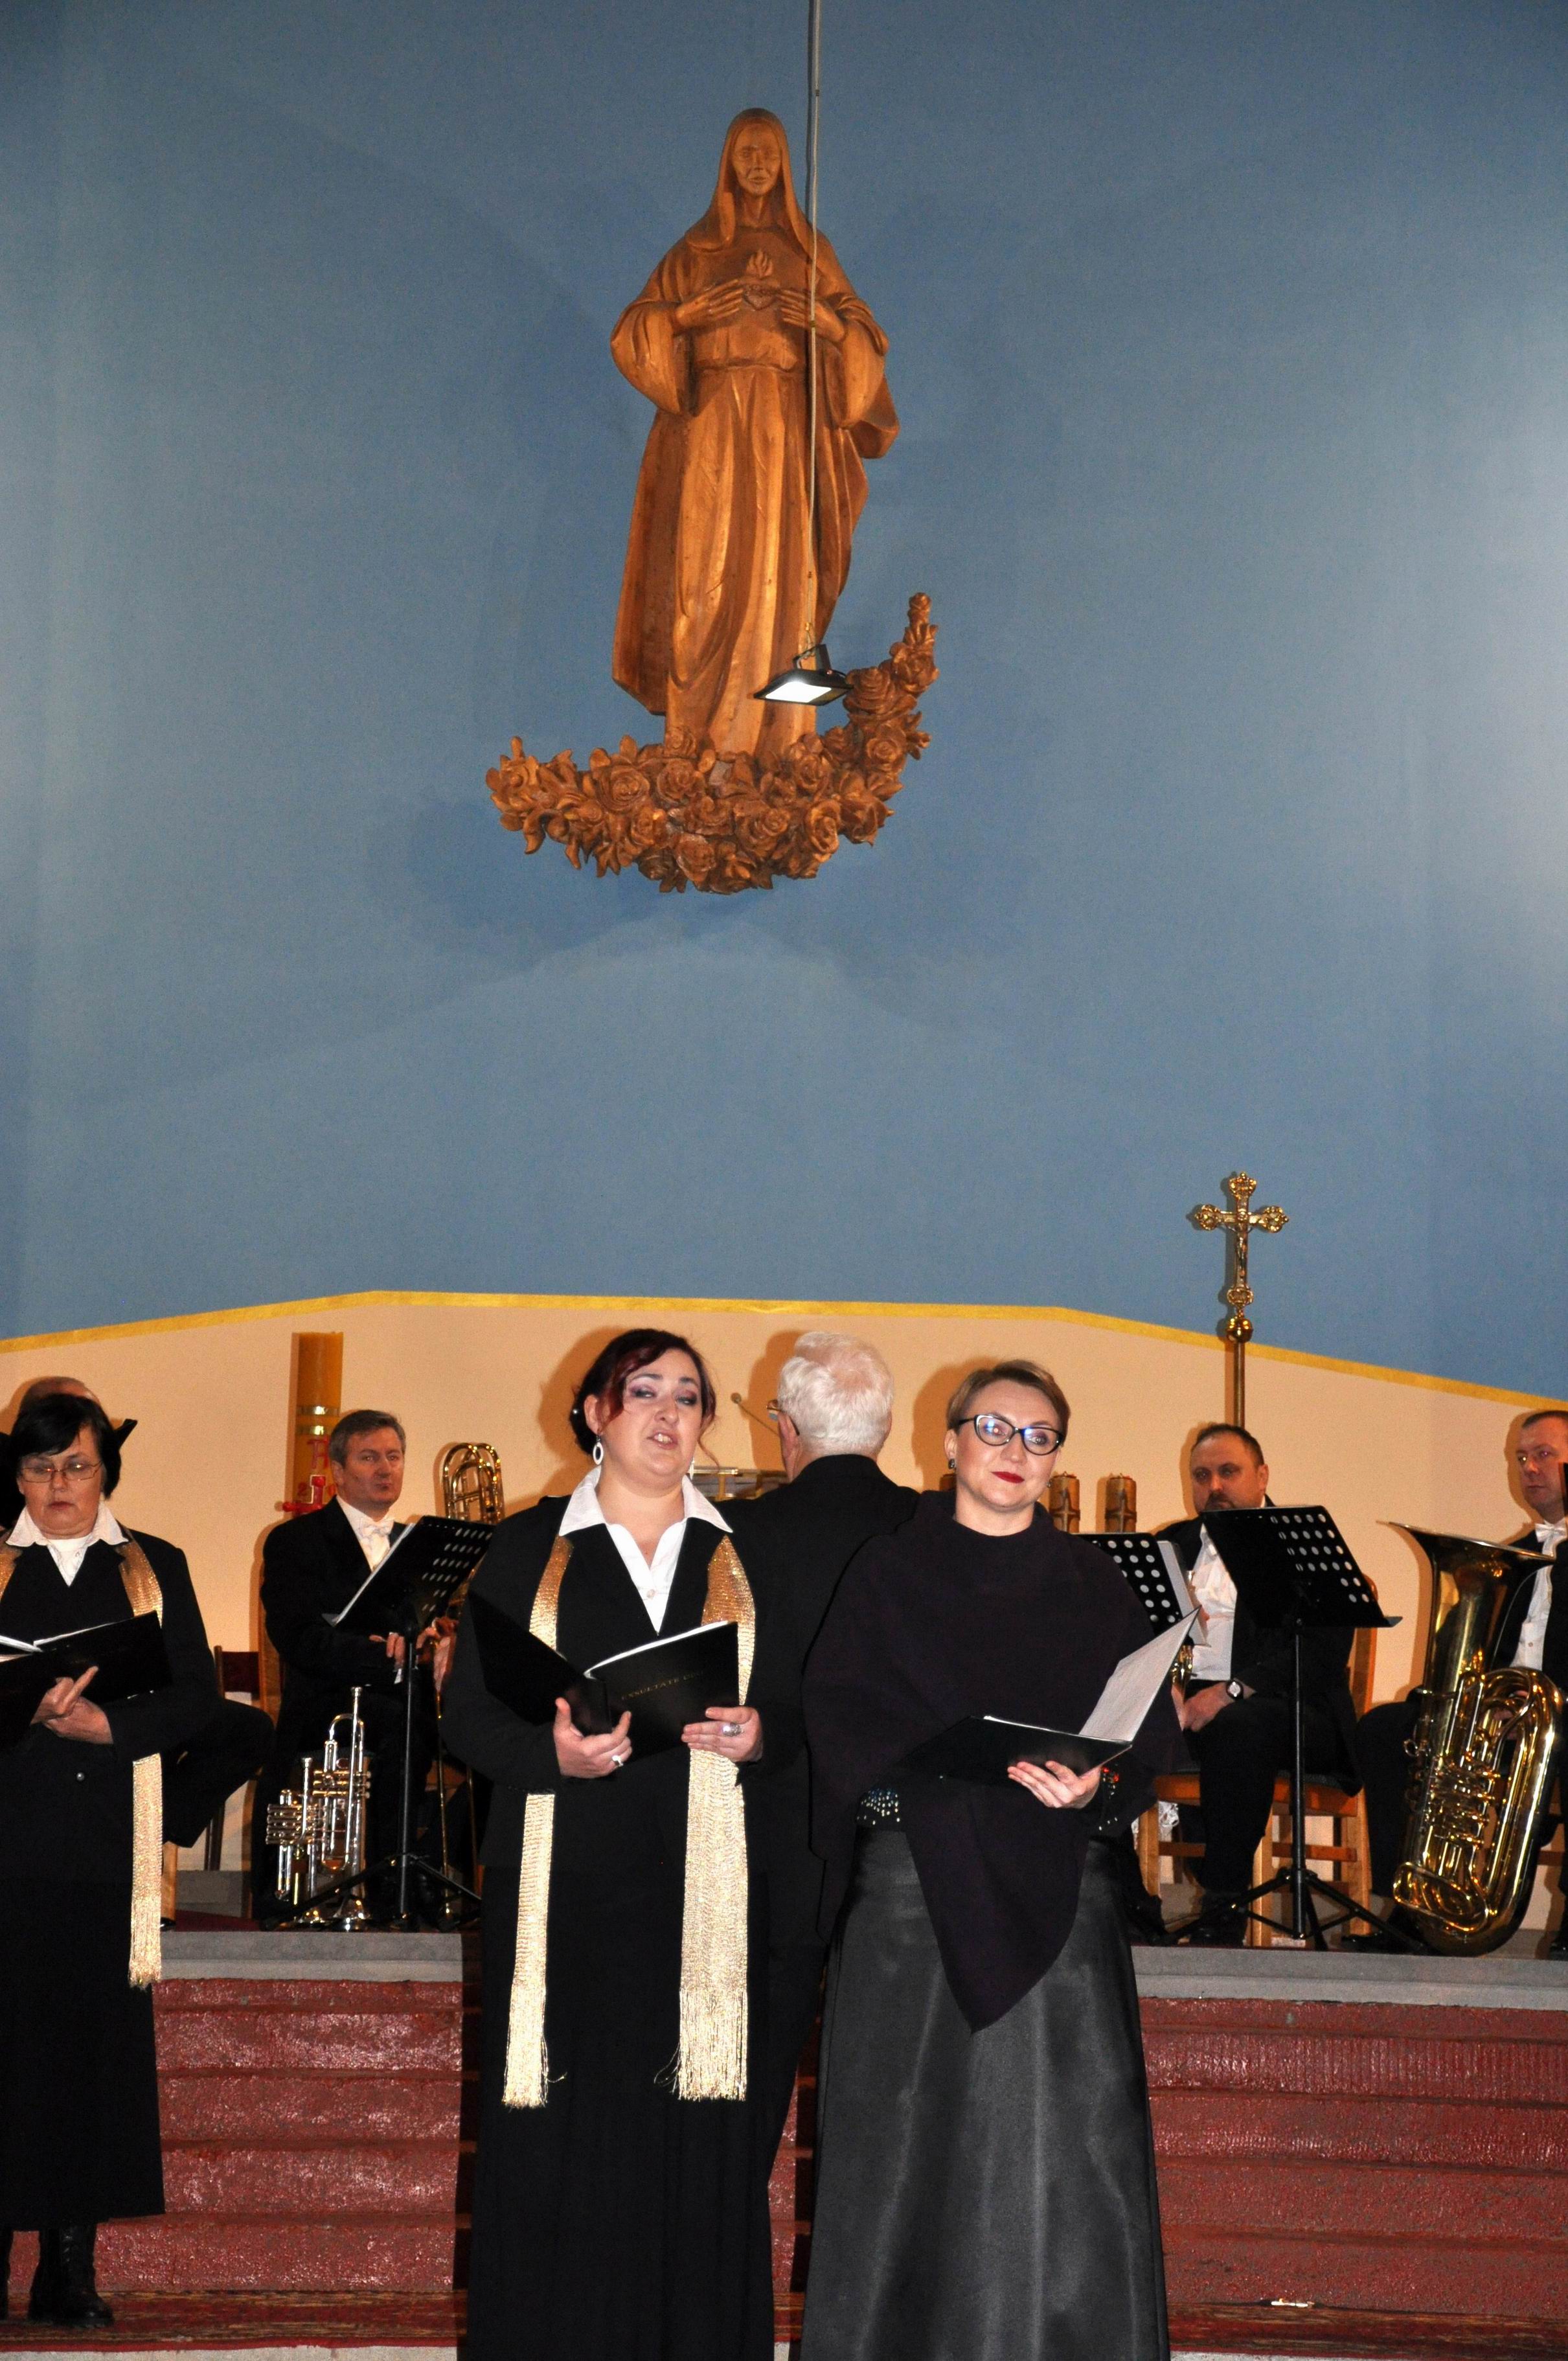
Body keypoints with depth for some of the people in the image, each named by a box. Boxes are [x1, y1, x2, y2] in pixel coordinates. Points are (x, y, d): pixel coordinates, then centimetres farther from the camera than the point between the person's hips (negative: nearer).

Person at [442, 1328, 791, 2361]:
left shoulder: (745, 1552, 13)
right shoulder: (530, 1548, 7)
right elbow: (467, 1713, 3)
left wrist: (757, 1735, -10)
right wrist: (550, 1748, -16)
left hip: (705, 1889, 1)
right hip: (564, 1887, -1)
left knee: (699, 2153, -2)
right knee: (560, 2150, -3)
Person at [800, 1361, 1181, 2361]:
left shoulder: (1094, 1584, 12)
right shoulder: (887, 1572, 8)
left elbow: (1153, 1731, 5)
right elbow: (839, 1716, -3)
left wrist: (1098, 1783, -16)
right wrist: (978, 1758, -17)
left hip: (1054, 1897, 1)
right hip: (913, 1888, -1)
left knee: (1060, 2156, -5)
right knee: (906, 2144, -1)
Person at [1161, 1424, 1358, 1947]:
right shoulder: (1176, 1543, 21)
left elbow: (1322, 1653, -10)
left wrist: (1232, 1691, -23)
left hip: (1271, 1704, -4)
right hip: (1183, 1699, 4)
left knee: (1238, 1727, -39)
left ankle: (1225, 1909, -30)